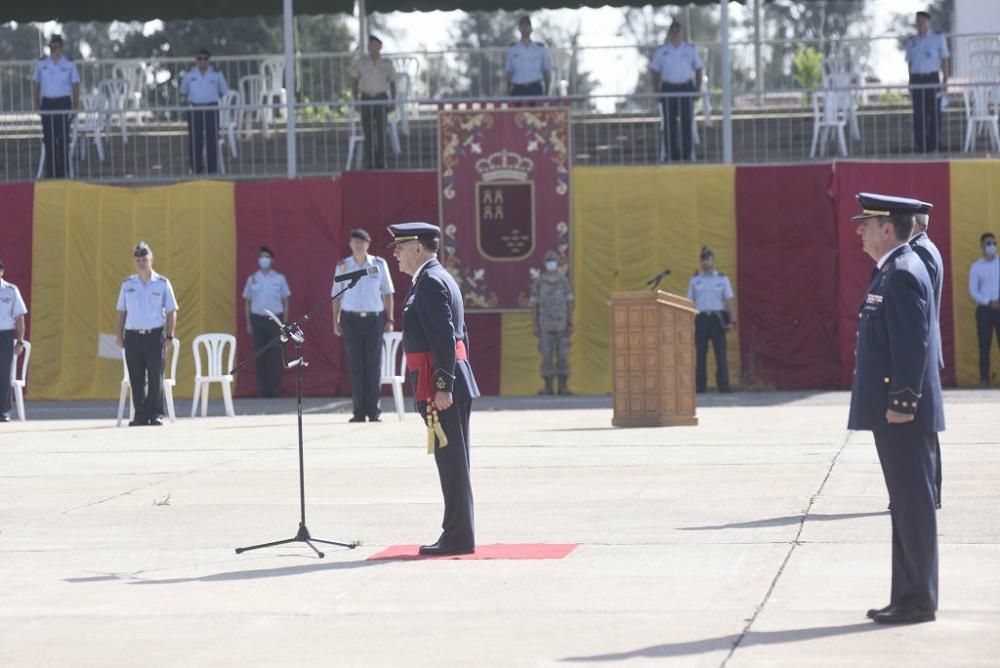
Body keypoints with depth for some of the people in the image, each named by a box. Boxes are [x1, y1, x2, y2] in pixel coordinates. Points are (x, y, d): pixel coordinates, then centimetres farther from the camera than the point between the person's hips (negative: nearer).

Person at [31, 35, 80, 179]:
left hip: (63, 102, -2)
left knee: (63, 139, -2)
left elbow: (75, 86, 4)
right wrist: (37, 104, 5)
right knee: (48, 139, 2)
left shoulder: (69, 64, 2)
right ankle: (50, 172, 6)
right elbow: (35, 84, 12)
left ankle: (62, 171, 2)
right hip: (47, 104, 2)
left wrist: (75, 106, -2)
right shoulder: (41, 64, 6)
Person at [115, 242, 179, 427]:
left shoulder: (162, 284, 2)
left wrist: (169, 336, -3)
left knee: (155, 378, -1)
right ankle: (140, 415, 8)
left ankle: (154, 415, 5)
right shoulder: (127, 284, 9)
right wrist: (119, 335, 5)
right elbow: (121, 311, 13)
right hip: (133, 336, 2)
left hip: (155, 335, -2)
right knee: (136, 379, 3)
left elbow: (171, 311, 4)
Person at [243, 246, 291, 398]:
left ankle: (275, 388, 0)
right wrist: (248, 323, 6)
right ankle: (262, 388, 5)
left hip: (275, 319, -1)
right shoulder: (252, 279, 8)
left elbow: (285, 300, 7)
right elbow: (247, 302, 11)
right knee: (260, 355, 0)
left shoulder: (279, 278, 5)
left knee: (275, 355, -5)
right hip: (257, 319, 1)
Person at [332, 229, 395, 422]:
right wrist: (335, 321, 4)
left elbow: (387, 293, 8)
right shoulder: (342, 266, 5)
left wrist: (389, 319, 4)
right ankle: (359, 411, 3)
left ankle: (374, 410, 4)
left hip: (374, 319, 0)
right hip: (351, 319, 0)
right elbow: (336, 295, 9)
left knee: (374, 365, -1)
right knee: (355, 365, 0)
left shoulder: (379, 265, 3)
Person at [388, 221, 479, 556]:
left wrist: (442, 386, -24)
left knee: (451, 462, -6)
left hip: (439, 384, -11)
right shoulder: (440, 278, 19)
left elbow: (444, 337, -21)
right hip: (454, 382, 11)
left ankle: (458, 537, -3)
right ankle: (458, 534, 17)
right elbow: (458, 334, 22)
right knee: (453, 462, 12)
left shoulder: (430, 282, -13)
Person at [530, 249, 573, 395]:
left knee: (563, 356, -1)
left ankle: (563, 387, 5)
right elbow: (533, 305, 1)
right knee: (546, 356, -2)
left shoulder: (564, 281, 4)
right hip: (545, 325, -1)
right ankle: (548, 387, 4)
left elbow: (569, 304, 5)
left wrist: (571, 324, -2)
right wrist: (534, 326, -6)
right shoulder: (538, 282, 0)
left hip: (562, 325, 1)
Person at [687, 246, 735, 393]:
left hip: (717, 318, -1)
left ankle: (724, 386, -2)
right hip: (701, 319, 1)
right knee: (700, 354, 1)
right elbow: (690, 301, 10)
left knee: (720, 354, -5)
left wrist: (732, 321, -3)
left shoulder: (722, 278, 7)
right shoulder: (695, 279, 11)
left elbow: (728, 300, 5)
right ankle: (699, 386, 5)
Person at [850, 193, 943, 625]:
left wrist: (902, 403, -22)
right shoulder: (894, 270, 16)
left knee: (913, 505, -5)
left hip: (903, 413, -10)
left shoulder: (903, 274, -15)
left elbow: (913, 344, -21)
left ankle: (919, 601, -1)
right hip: (894, 411, 10)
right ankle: (907, 597, 18)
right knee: (906, 505, 12)